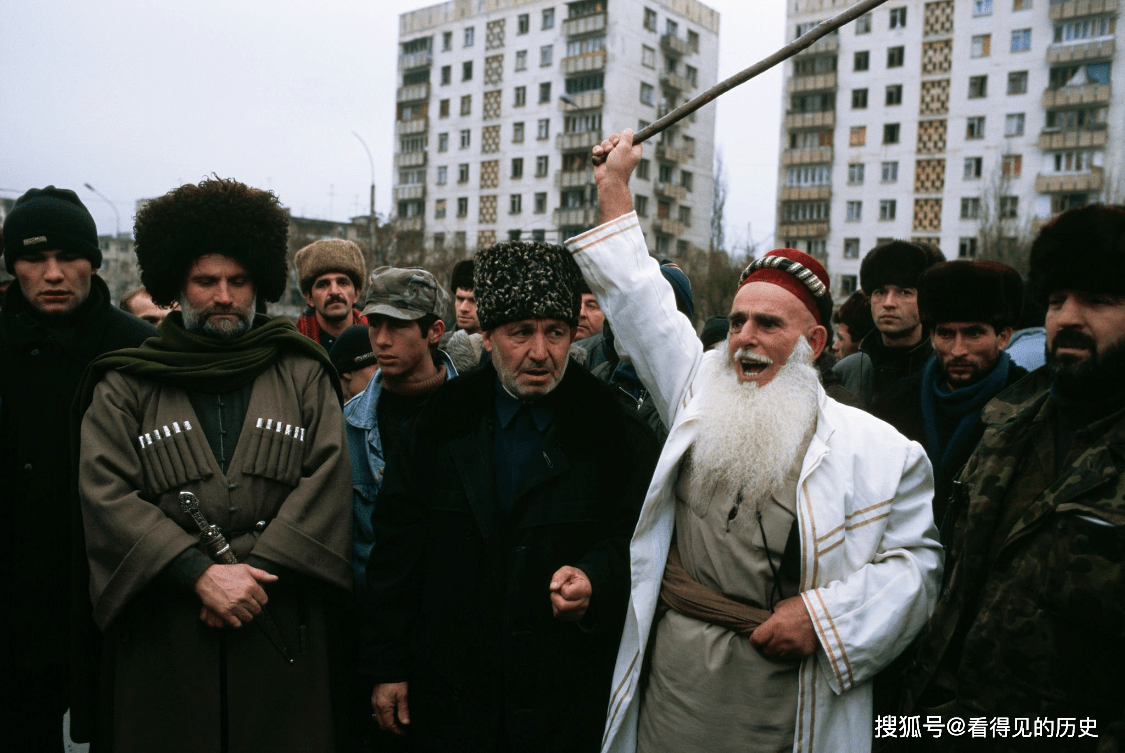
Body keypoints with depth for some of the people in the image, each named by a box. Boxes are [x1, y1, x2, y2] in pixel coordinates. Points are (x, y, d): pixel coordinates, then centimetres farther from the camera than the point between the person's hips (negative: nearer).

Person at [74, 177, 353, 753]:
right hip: (163, 638, 0)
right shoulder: (127, 385, 7)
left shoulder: (303, 375, 8)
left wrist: (256, 569, -13)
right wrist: (199, 573, -15)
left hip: (283, 633, 1)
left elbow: (328, 478, -2)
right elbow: (105, 492, -4)